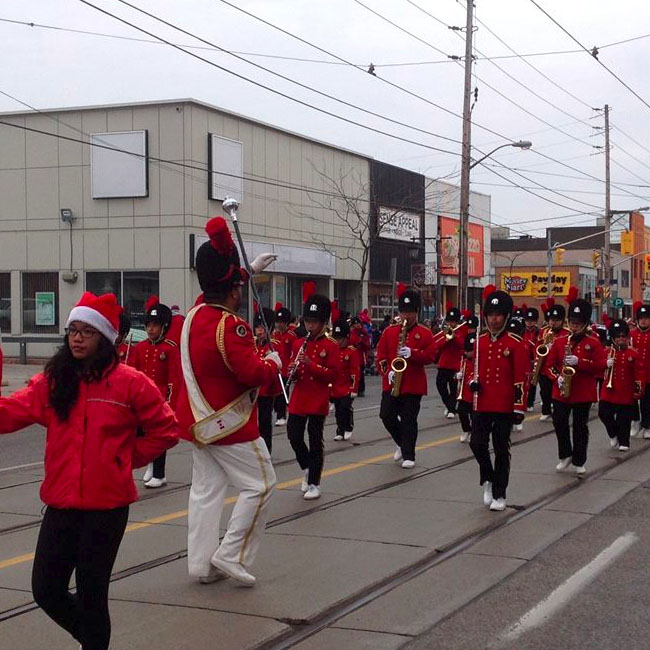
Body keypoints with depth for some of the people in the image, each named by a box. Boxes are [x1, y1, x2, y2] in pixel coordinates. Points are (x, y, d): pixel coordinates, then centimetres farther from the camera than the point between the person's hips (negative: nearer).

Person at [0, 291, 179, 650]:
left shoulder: (130, 382, -6)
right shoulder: (52, 381, 4)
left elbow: (166, 430, 0)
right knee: (46, 590, 7)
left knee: (91, 593, 5)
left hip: (106, 504, -4)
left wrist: (126, 457, -3)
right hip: (61, 502, 4)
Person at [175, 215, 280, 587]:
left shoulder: (195, 314, 4)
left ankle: (202, 563, 14)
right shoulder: (231, 327, -22)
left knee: (207, 490, 11)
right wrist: (274, 363, -5)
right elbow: (252, 373, -25)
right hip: (230, 425, -9)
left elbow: (219, 294, 26)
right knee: (260, 485, 2)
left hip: (200, 422, 9)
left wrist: (250, 271, 30)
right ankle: (232, 556, 0)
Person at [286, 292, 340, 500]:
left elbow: (332, 374, -11)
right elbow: (292, 370, 15)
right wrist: (292, 370, -9)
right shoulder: (298, 344, 10)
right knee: (294, 436, 2)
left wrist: (311, 364, -22)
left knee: (315, 441, 1)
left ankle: (314, 483, 9)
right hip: (298, 400, 5)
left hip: (318, 402, -5)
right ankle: (307, 468, 28)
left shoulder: (330, 347, -5)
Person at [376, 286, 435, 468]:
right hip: (391, 384, 3)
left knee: (409, 420, -1)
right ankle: (402, 443, 25)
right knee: (386, 415, 1)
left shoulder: (425, 333, 0)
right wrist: (386, 372, -11)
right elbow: (381, 356, 6)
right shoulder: (389, 331, 7)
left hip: (414, 385, -3)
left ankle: (408, 456, 7)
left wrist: (412, 354, -22)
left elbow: (430, 356, -7)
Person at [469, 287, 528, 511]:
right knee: (477, 444, -3)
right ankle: (488, 480, 22)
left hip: (504, 406, -4)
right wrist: (473, 381, -3)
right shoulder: (479, 341, 7)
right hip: (481, 404, 4)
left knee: (501, 449, 3)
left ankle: (499, 494, 12)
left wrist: (519, 408, -12)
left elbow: (521, 377, -8)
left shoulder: (515, 343, -6)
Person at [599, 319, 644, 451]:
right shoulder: (607, 352, 5)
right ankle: (613, 434, 23)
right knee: (604, 414, -3)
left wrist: (639, 388, -7)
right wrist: (606, 365, -16)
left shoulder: (634, 354, 0)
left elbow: (639, 373, 1)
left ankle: (623, 442, 15)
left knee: (624, 419, 2)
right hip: (609, 391, 2)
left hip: (627, 394, -2)